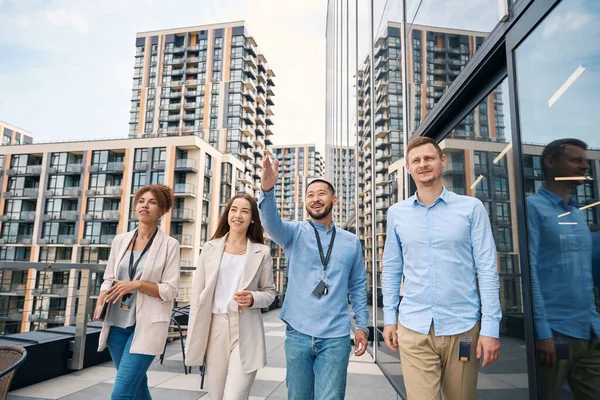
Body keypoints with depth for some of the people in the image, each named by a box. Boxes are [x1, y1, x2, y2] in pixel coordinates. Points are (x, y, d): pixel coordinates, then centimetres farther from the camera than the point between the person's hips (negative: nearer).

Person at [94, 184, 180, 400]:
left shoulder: (169, 244, -6)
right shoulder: (120, 240, 8)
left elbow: (171, 290, -8)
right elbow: (108, 279, 13)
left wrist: (137, 285, -20)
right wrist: (100, 304, -5)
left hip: (147, 325, -5)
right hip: (117, 323, 5)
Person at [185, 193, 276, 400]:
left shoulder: (262, 252, 0)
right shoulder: (210, 247, 4)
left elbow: (270, 292, 6)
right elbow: (197, 293, 5)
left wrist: (253, 299, -16)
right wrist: (194, 337, 2)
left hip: (245, 332, -2)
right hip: (215, 328, 3)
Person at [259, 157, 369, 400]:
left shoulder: (351, 242, 7)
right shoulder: (295, 233, 1)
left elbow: (358, 287, 12)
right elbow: (271, 222, -20)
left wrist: (362, 326, 7)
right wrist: (267, 189, -38)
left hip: (336, 337, 0)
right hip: (298, 335, 0)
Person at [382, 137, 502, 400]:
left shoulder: (471, 208, -2)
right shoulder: (397, 213, 4)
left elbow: (487, 269, -3)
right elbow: (391, 269, 9)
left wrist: (490, 326, -8)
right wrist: (389, 318, 6)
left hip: (463, 326, 0)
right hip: (414, 328, 1)